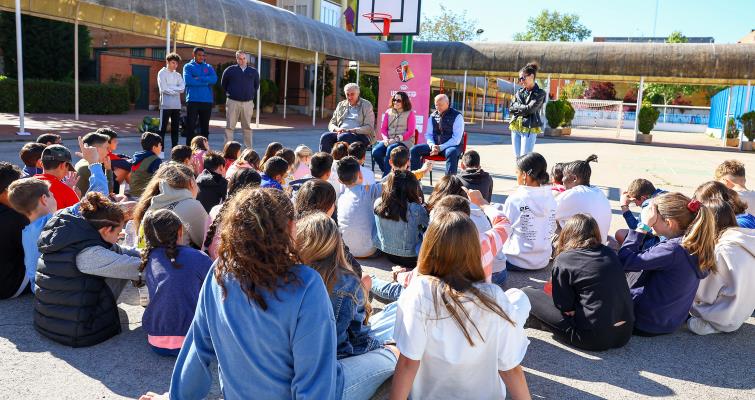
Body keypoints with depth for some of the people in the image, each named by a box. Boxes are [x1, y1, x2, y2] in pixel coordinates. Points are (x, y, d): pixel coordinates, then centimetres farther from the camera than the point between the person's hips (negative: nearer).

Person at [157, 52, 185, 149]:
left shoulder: (178, 75, 15)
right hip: (166, 105, -5)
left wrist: (171, 88, -10)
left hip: (176, 105, 5)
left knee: (175, 128, 8)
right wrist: (176, 90, -4)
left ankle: (174, 148, 14)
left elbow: (182, 88, 0)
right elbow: (164, 89, -10)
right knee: (163, 128, -3)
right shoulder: (162, 73, 1)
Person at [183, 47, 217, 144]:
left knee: (205, 126, 7)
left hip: (207, 101, 3)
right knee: (191, 125, -3)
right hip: (193, 100, -3)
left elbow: (214, 79, -5)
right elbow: (188, 80, -12)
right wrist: (205, 82, -9)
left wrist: (199, 78, -12)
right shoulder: (188, 66, 6)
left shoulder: (208, 67, 14)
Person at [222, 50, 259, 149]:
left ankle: (249, 149, 12)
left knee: (247, 127, 6)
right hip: (233, 102, -2)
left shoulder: (253, 71, 8)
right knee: (229, 126, -2)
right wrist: (229, 93, 13)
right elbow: (223, 84, 15)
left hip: (248, 102, 2)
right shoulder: (230, 70, 3)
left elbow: (256, 85, 22)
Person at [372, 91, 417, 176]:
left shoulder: (410, 113, 6)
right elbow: (383, 128, 13)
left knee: (390, 149, -35)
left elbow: (410, 132, -4)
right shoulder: (388, 112, 18)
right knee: (376, 151, -25)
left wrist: (397, 139, -16)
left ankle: (385, 177, -28)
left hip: (404, 141, -4)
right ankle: (388, 173, -9)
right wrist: (386, 139, -8)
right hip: (389, 140, 4)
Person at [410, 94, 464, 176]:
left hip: (451, 146, -5)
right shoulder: (433, 116, 9)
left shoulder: (457, 116, -7)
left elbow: (456, 139, -12)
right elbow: (428, 134, 14)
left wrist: (440, 148, -21)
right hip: (435, 145, 5)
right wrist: (432, 146, -9)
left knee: (451, 153, -40)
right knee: (414, 150, -13)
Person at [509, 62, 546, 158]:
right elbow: (511, 109, 6)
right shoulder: (519, 92, 13)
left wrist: (517, 107, -1)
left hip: (529, 129, -6)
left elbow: (530, 109, -15)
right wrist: (523, 108, -6)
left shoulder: (539, 93, -3)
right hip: (515, 128, 6)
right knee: (517, 157, 9)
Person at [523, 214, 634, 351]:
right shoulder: (609, 253, 7)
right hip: (625, 334, 6)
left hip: (593, 339, -6)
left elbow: (567, 309, -9)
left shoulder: (564, 260, -8)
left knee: (526, 295, 1)